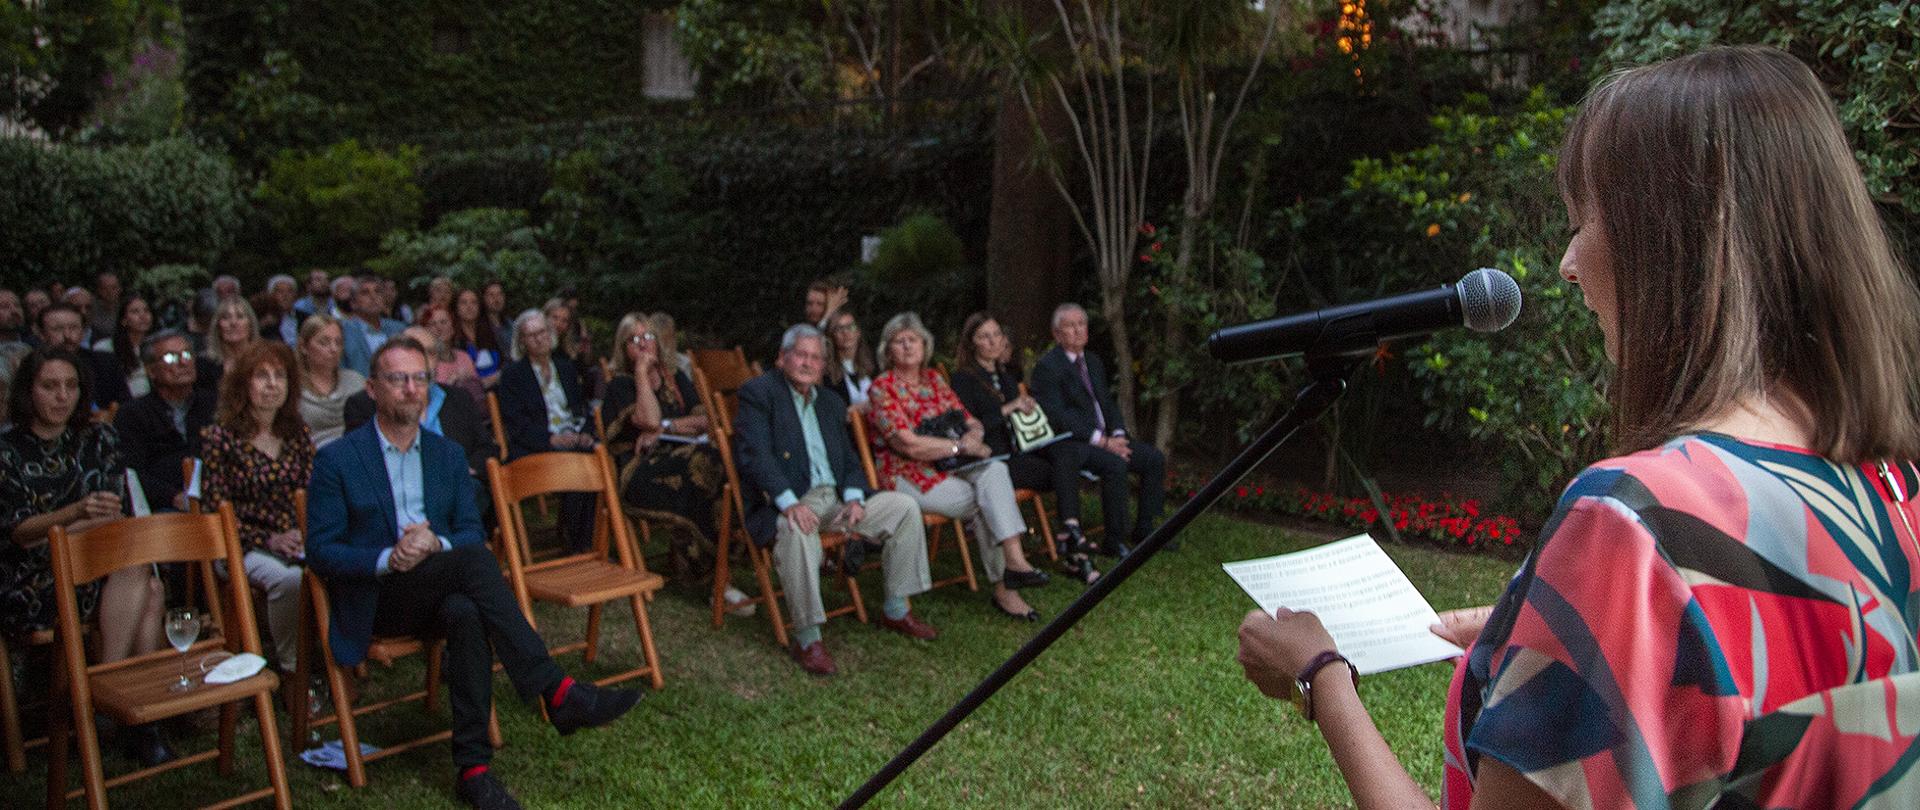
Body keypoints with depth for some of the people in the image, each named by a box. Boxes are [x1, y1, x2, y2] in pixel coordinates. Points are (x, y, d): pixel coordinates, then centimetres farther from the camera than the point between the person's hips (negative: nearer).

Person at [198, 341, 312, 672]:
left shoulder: (297, 433, 14)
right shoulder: (218, 437, 1)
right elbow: (217, 507, -2)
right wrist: (268, 540, -13)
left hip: (298, 539, 3)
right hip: (245, 546, -3)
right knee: (289, 578, -36)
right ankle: (289, 664, -15)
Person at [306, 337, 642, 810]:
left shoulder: (448, 455, 14)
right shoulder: (337, 461, 0)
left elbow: (472, 531, 9)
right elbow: (320, 552, -4)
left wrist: (436, 544, -15)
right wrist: (386, 559, -22)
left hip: (440, 592, 4)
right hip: (376, 602, -4)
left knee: (465, 613, -35)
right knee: (474, 559, -33)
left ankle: (473, 769, -32)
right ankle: (556, 692, -36)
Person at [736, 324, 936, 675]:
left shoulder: (831, 401, 20)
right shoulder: (758, 393, -1)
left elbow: (849, 459, 17)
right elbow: (755, 455, -14)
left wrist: (854, 498, -6)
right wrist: (789, 503, -28)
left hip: (835, 497, 7)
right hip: (786, 502, -7)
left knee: (904, 506, -6)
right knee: (798, 530, -39)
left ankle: (896, 610, 4)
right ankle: (807, 639, -28)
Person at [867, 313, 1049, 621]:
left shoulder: (934, 380, 16)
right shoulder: (882, 387, -5)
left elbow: (974, 423, 15)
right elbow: (908, 444, -16)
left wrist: (972, 436, -10)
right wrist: (960, 446, -12)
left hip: (949, 468, 5)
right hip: (910, 477, -5)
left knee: (995, 469, -27)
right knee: (985, 502, -24)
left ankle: (1014, 560, -39)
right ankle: (1004, 588, -19)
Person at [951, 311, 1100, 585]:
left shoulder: (1007, 374, 23)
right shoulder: (963, 379, 0)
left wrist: (1027, 404, 8)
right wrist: (1007, 409, -15)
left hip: (1021, 449, 7)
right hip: (993, 459, -7)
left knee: (1067, 452, -26)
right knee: (1064, 474, -25)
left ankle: (1069, 531, -35)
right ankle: (1073, 553, -26)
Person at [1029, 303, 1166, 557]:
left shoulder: (1093, 361, 18)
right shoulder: (1047, 367, -10)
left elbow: (1108, 403, 20)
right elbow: (1057, 417, -18)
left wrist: (1118, 435, -2)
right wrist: (1102, 441, -22)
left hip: (1105, 438, 9)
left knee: (1154, 458, -5)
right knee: (1115, 464, -33)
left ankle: (1144, 529, 4)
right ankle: (1114, 541, -23)